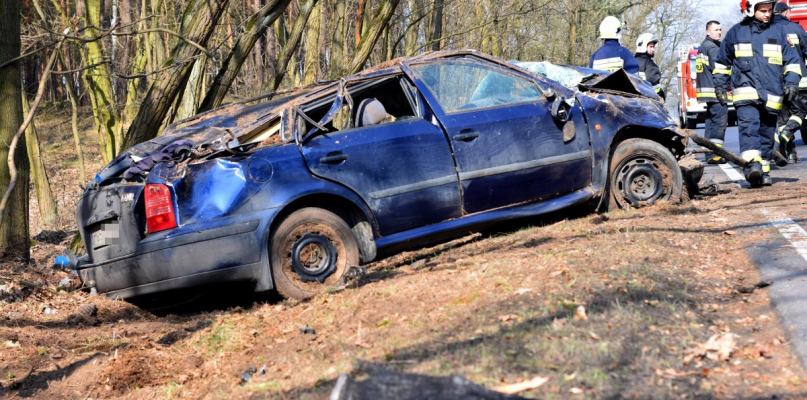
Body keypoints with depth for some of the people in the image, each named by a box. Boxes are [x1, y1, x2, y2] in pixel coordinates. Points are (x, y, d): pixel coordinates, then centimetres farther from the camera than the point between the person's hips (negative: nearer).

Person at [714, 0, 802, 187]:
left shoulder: (778, 31, 9)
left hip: (771, 95, 2)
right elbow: (722, 61, 18)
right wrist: (720, 84, 15)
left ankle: (763, 171, 16)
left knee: (767, 133, 7)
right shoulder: (736, 32, 7)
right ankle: (752, 165, -34)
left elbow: (791, 59, 12)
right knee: (749, 125, -22)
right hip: (746, 92, -2)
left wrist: (791, 82, -1)